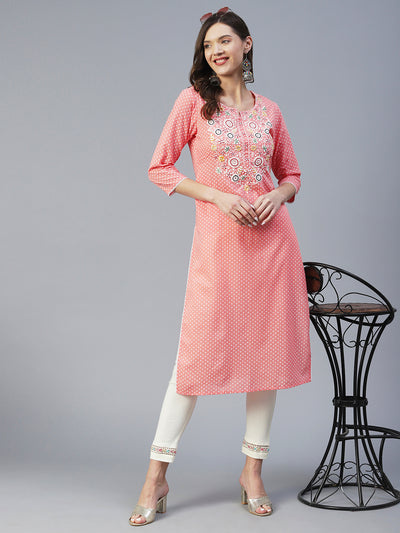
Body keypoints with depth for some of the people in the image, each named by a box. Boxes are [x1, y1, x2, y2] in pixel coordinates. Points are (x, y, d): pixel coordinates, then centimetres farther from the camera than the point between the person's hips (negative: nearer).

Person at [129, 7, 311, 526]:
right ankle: (157, 477, 6)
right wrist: (218, 195, -11)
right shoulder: (194, 101, 3)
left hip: (272, 236, 4)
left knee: (268, 347, 5)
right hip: (218, 236, -3)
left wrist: (277, 196, -4)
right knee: (199, 351, -5)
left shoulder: (269, 111, 12)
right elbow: (159, 167, 0)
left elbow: (291, 175, 19)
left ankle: (254, 469, 20)